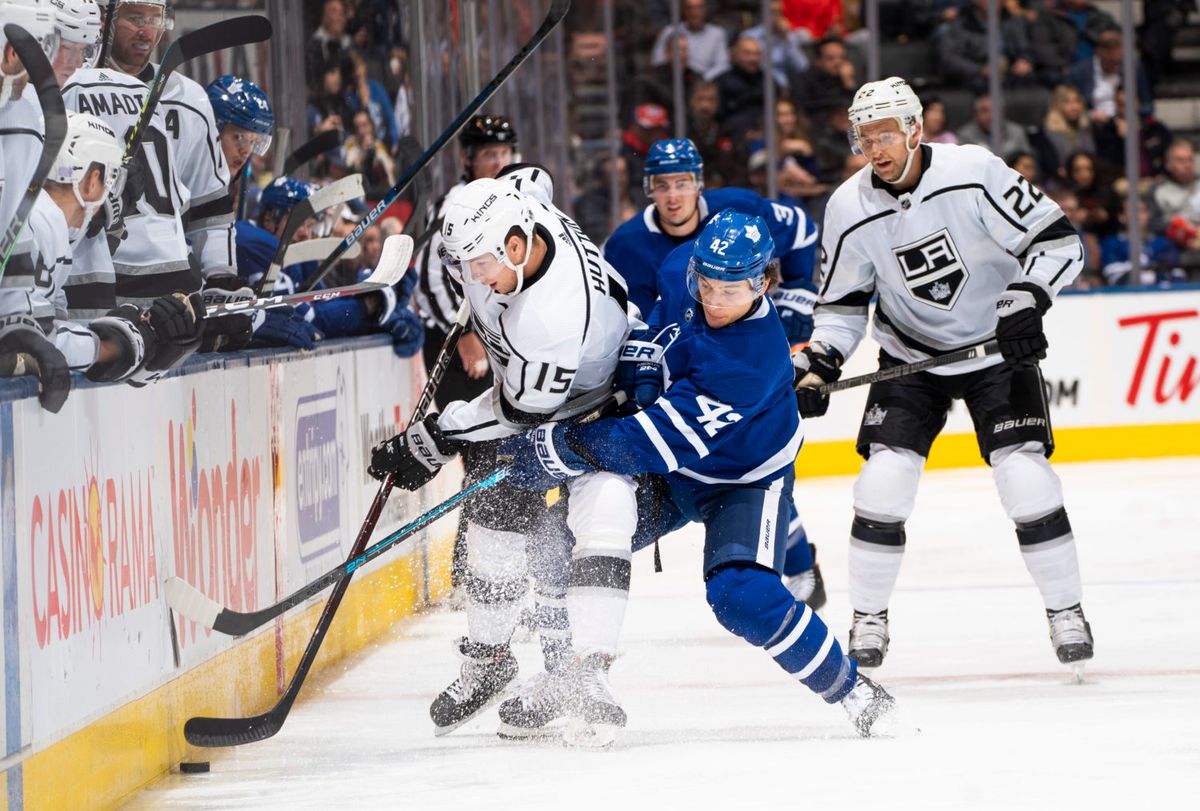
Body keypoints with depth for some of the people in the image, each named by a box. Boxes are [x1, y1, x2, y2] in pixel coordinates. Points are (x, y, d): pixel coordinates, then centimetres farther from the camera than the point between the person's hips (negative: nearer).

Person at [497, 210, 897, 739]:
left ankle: (852, 692, -9)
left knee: (743, 596, -26)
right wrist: (643, 363, -8)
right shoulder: (679, 271, -17)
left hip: (746, 480, -7)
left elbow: (667, 439, -38)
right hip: (672, 469, 7)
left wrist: (562, 450, -37)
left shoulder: (755, 359, -38)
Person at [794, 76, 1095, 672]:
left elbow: (1059, 242, -18)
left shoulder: (974, 174, -21)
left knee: (1025, 476, -13)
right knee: (884, 476, -12)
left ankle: (1066, 611, 5)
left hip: (999, 348, -2)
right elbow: (842, 305, 2)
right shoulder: (850, 209, -10)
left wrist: (1026, 300, -32)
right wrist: (817, 366, -13)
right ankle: (869, 619, 4)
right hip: (910, 356, 3)